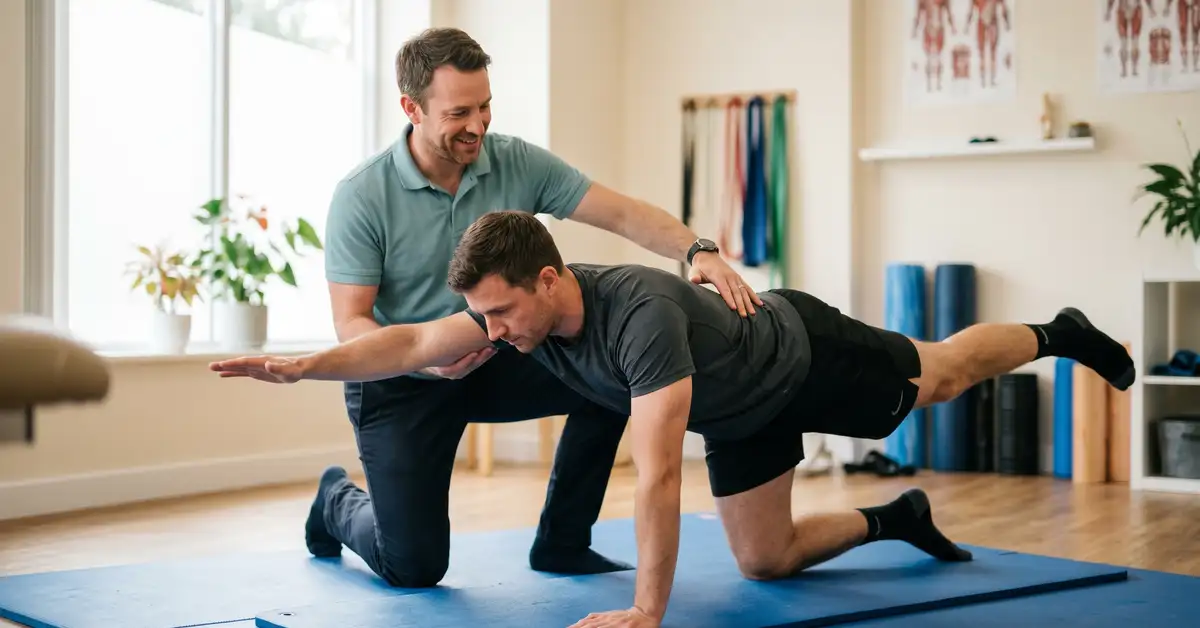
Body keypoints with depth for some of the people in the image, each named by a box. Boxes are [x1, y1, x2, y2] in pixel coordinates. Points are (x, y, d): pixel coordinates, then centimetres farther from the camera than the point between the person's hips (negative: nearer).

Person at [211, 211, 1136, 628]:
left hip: (804, 355, -6)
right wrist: (304, 365, -33)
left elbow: (658, 474, -50)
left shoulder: (643, 314, -47)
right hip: (739, 408, 6)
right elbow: (414, 345, -23)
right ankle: (896, 520, 32)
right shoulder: (521, 310, -24)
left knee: (939, 379, 19)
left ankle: (1058, 334, 48)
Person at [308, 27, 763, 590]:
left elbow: (623, 214, -16)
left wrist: (698, 251, -34)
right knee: (414, 567, -6)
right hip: (400, 382, -4)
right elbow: (351, 323, -18)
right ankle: (338, 502, 31)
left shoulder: (518, 164, -11)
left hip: (491, 361, 4)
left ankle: (562, 544, 2)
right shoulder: (361, 196, -20)